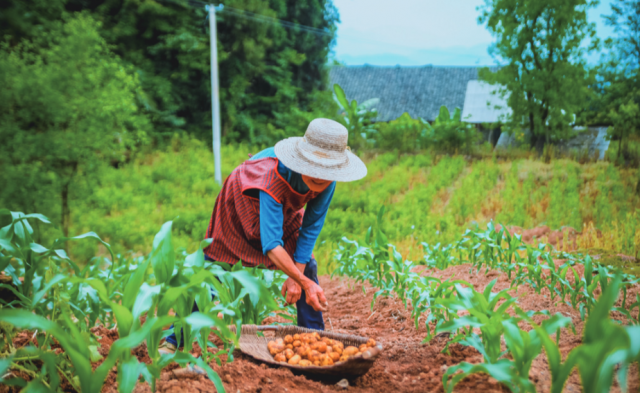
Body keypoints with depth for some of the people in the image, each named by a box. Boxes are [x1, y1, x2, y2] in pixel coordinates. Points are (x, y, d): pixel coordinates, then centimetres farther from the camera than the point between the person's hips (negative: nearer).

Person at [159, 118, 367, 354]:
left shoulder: (328, 181, -31)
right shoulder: (274, 177, -46)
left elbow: (311, 227, -21)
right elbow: (271, 243, -51)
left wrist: (296, 278, -22)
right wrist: (304, 282, -58)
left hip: (284, 211, 5)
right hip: (240, 207, -4)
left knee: (307, 268, -6)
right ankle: (173, 341, 10)